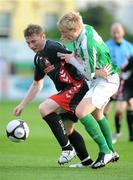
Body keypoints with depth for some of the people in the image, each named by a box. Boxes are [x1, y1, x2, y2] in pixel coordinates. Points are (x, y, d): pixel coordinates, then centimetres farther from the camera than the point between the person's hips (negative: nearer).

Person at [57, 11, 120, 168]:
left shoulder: (87, 45, -31)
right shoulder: (86, 28, -4)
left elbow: (89, 74, -20)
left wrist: (72, 60, -10)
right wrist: (74, 53, -1)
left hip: (106, 80, -11)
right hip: (101, 79, 11)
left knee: (81, 112, -23)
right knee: (97, 114, 26)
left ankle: (105, 151, -15)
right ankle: (111, 152, 40)